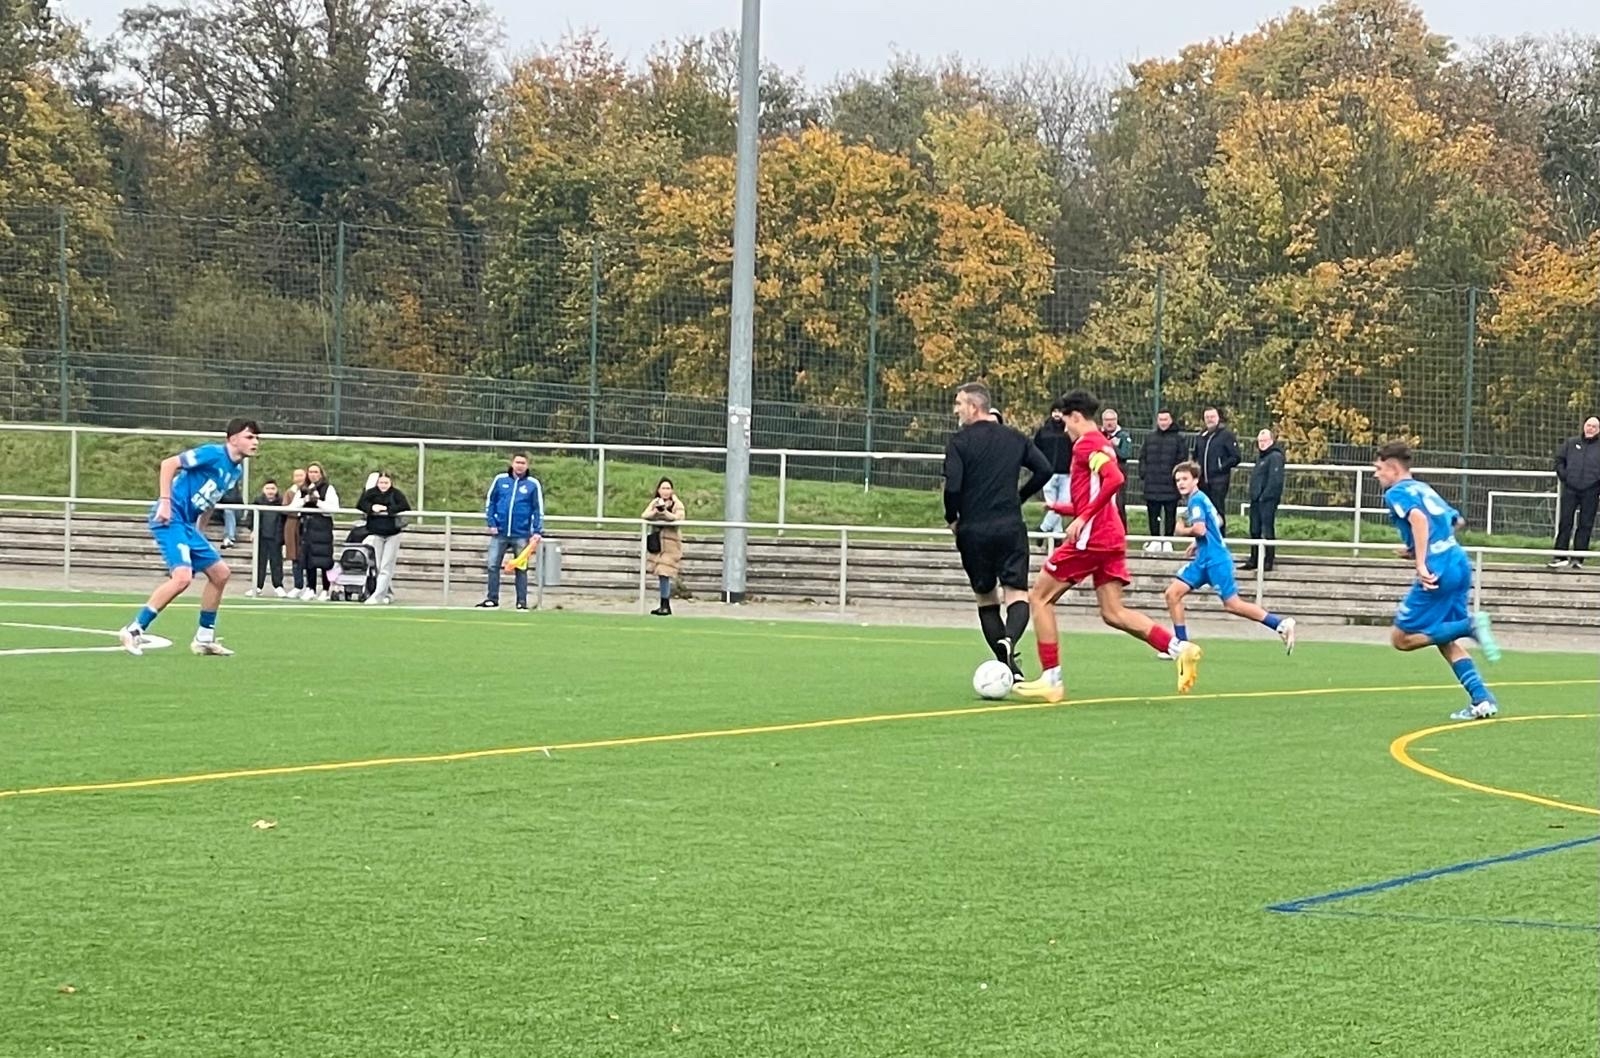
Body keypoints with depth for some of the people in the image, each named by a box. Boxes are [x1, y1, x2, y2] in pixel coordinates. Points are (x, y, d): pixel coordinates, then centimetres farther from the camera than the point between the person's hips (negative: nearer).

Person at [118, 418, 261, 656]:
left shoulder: (237, 471, 13)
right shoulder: (213, 454, -14)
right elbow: (168, 464, -16)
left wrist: (198, 527, 17)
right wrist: (165, 502, -20)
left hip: (188, 524, 10)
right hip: (170, 518, -10)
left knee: (220, 573, 12)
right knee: (182, 576, -24)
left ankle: (204, 639, 22)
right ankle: (134, 630, -16)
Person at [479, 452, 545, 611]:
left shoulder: (533, 484, 0)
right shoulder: (500, 479, 4)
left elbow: (538, 509, 1)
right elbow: (489, 501, 8)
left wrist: (537, 532, -6)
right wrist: (490, 523, 0)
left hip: (521, 535, -2)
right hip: (500, 532, 2)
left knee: (521, 568, 3)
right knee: (492, 565, 2)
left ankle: (522, 602, 9)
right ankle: (492, 599, 11)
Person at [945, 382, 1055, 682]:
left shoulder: (960, 441, -4)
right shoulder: (1014, 438, 9)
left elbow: (952, 486, -13)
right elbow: (1046, 469, 6)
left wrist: (951, 519, 4)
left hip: (973, 531, -2)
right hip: (1010, 528, 2)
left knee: (986, 598, 13)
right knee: (1017, 594, -2)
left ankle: (1008, 667, 7)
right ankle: (1009, 640, -33)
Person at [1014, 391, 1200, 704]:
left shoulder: (1086, 444, -8)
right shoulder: (1101, 445, 21)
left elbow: (1115, 479, -25)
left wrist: (1083, 518, -24)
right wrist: (1061, 507, 33)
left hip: (1090, 537, -9)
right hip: (1112, 539, 9)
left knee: (1040, 596, 1)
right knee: (1113, 613, 6)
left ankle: (1051, 680, -2)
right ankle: (1180, 649, -9)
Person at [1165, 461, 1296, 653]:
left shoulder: (1196, 500, -13)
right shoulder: (1197, 499, 16)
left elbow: (1200, 529, -26)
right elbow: (1217, 522, 31)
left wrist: (1182, 531, -7)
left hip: (1215, 560, -10)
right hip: (1204, 559, 10)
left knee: (1232, 604, -7)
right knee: (1173, 593, 3)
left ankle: (1281, 624, -4)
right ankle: (1181, 642, 6)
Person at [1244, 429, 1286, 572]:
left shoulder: (1275, 457, -11)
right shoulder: (1260, 456, 19)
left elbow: (1275, 480, -19)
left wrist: (1264, 496, -19)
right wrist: (1254, 495, 12)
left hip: (1267, 501, -10)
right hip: (1256, 500, 10)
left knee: (1268, 531, -7)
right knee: (1254, 531, 13)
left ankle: (1269, 561, -4)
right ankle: (1254, 559, 19)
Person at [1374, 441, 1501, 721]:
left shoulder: (1396, 493, -2)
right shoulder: (1423, 488, 23)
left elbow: (1418, 518, -21)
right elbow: (1454, 520, 31)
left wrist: (1421, 564, -27)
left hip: (1438, 570, -8)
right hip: (1459, 561, 8)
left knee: (1402, 638, 0)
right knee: (1445, 640, 17)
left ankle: (1471, 625, -17)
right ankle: (1482, 700, 4)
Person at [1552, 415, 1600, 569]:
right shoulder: (1570, 443, 11)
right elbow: (1559, 460, 17)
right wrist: (1563, 475, 4)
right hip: (1570, 489, 1)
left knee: (1585, 525, 1)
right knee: (1565, 523, 0)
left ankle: (1578, 558, 5)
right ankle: (1560, 555, 2)